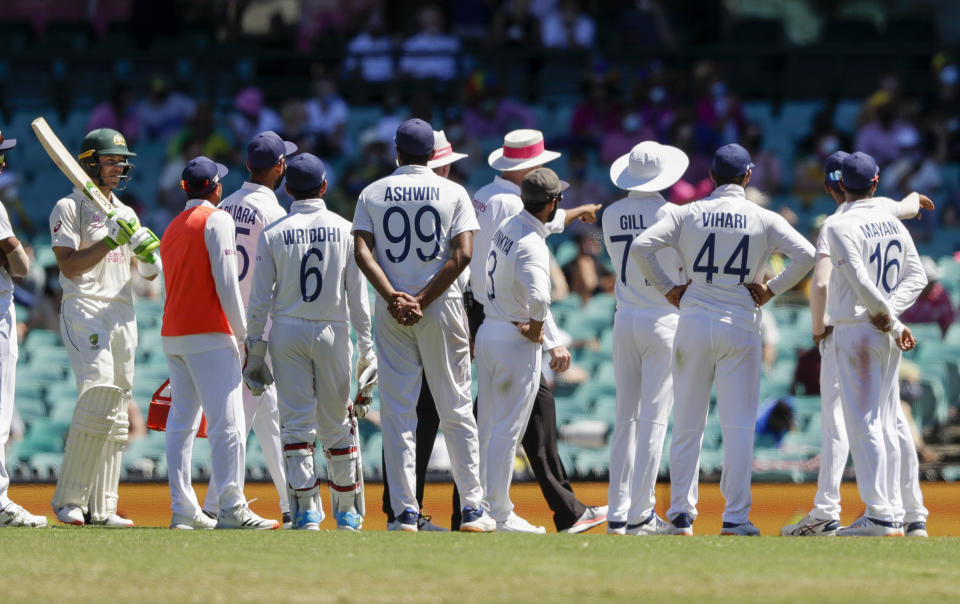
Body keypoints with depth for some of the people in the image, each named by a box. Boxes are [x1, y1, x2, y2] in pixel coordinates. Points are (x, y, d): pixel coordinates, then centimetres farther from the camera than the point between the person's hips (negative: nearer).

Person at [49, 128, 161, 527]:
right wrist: (111, 239, -19)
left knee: (116, 414, 4)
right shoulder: (69, 209, -1)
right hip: (84, 310, -7)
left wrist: (148, 254, -4)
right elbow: (70, 265, -12)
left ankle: (101, 507, 5)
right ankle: (69, 500, -18)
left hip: (122, 314, 7)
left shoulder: (126, 215, 20)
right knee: (97, 398, -22)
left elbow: (149, 273, 18)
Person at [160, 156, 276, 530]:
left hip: (172, 335, 8)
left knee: (181, 422, 7)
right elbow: (226, 281, -13)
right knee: (227, 422, -11)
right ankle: (231, 509, -18)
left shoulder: (172, 229, 20)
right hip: (208, 335, -8)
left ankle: (183, 510, 4)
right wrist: (243, 332, -11)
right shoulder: (216, 220, -5)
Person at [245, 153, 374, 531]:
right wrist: (367, 349, 4)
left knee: (297, 424, 0)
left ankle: (307, 511, -8)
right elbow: (358, 295, 0)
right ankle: (347, 512, 14)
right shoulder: (344, 230, 0)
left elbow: (260, 299, -2)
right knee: (337, 425, 9)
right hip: (333, 331, 0)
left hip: (287, 331, 0)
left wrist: (255, 350, 4)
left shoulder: (273, 233, -1)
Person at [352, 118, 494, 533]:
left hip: (390, 313, 1)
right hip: (441, 310, -1)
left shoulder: (373, 194, 6)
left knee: (397, 412, 2)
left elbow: (362, 252, -6)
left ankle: (405, 512, -3)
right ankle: (472, 509, 4)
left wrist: (393, 298, -13)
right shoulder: (453, 193, 2)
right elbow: (462, 254, -9)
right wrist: (422, 300, -11)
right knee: (456, 409, 5)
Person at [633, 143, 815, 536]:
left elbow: (641, 246, -6)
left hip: (693, 324, 1)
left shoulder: (689, 214, 4)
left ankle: (681, 514, 6)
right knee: (738, 425, 0)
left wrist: (667, 289, 2)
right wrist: (772, 289, -2)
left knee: (687, 425, 7)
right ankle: (735, 517, -4)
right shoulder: (763, 219, 0)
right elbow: (806, 254, -12)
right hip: (740, 327, -1)